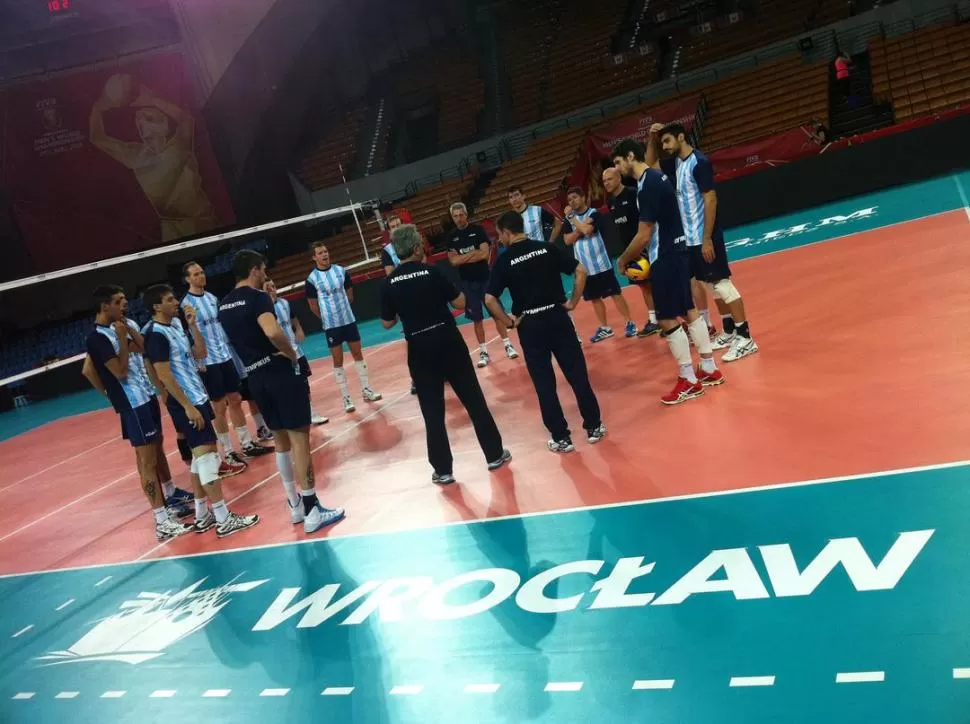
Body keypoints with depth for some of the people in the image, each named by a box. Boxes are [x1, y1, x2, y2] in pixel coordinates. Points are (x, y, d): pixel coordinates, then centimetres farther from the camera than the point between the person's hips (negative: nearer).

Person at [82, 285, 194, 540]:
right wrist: (123, 338, -20)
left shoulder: (115, 328, 10)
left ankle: (172, 496, 38)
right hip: (133, 404, -9)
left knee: (157, 447, 21)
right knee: (147, 459, -7)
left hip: (146, 395, 9)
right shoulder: (98, 338, -18)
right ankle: (162, 522, -4)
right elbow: (121, 372, -21)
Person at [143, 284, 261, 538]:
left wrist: (193, 325, 2)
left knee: (201, 456, 13)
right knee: (207, 455, -9)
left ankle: (203, 515, 20)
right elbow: (164, 375, -20)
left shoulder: (176, 324, 11)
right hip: (186, 404, -10)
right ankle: (224, 519, -7)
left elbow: (200, 354, 13)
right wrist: (187, 407, -21)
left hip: (198, 397, 10)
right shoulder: (156, 334, -15)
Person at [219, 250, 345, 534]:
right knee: (299, 438, -4)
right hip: (280, 372, -8)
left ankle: (295, 505, 24)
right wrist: (292, 354, -15)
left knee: (280, 441, 17)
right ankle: (312, 511, -2)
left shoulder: (224, 304, 11)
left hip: (255, 378, 8)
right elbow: (273, 331, -30)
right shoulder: (257, 297, -13)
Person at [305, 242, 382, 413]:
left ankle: (366, 391, 19)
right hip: (331, 325, -3)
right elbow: (313, 306, -1)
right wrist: (327, 317, 6)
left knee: (358, 354, 8)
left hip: (349, 320, 3)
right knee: (338, 361, 2)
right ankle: (347, 398, 8)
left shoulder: (341, 271, 1)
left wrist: (342, 309, 12)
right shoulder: (312, 279, -8)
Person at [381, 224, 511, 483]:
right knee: (474, 399, 10)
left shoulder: (389, 283, -2)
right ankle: (495, 455, 18)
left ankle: (443, 470, 13)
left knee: (432, 411, 9)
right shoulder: (431, 272, -8)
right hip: (448, 340, -2)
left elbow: (387, 323, 6)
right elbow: (460, 302, -3)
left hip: (419, 348, 2)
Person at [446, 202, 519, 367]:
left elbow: (485, 254, -14)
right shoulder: (451, 237, 3)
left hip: (485, 278, -2)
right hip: (467, 282, 2)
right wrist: (474, 253, -11)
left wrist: (462, 258, -10)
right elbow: (453, 261, -7)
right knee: (477, 319, 6)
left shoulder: (478, 230, -4)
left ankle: (508, 345, 13)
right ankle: (483, 352, 13)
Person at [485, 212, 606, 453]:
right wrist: (573, 302, 5)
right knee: (578, 374, 11)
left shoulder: (504, 261, -5)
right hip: (557, 317, 2)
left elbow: (489, 299, -13)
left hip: (530, 325, -2)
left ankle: (561, 438, 13)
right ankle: (594, 427, 19)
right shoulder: (547, 249, 1)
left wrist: (509, 322, -2)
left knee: (544, 384, 8)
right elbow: (581, 271, -2)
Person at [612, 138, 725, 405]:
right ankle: (709, 369, 23)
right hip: (675, 252, 10)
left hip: (666, 258, -10)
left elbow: (644, 235, -21)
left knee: (668, 320, -3)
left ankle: (689, 381, 4)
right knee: (688, 311, 15)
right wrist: (635, 255, 16)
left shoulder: (647, 186, -21)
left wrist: (624, 259, -5)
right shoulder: (655, 176, 10)